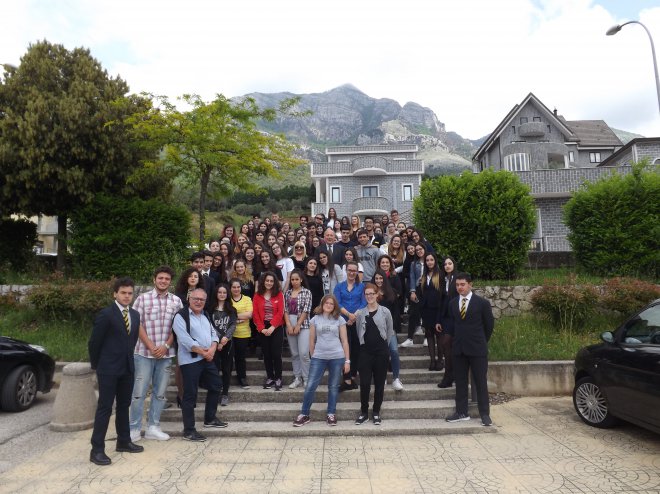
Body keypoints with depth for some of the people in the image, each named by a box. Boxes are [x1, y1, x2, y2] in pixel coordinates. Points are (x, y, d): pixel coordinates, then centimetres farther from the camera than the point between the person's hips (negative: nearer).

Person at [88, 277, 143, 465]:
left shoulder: (135, 315, 7)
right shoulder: (106, 314, -12)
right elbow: (94, 342, -7)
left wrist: (128, 358, 12)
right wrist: (96, 365, 0)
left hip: (127, 367, 6)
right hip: (108, 369, -6)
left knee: (124, 406, 16)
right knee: (104, 408, -1)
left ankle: (124, 441, 29)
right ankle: (97, 450, 7)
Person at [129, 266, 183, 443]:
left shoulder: (176, 301, 4)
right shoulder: (142, 298, -2)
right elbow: (137, 324, -5)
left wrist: (166, 346, -7)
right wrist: (151, 346, -10)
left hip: (166, 353, 3)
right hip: (144, 352, -2)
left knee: (160, 393, 10)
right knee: (139, 392, 3)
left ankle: (153, 427, 22)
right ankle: (134, 428, 16)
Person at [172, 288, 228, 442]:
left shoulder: (205, 315, 14)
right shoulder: (181, 316, -10)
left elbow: (213, 333, 12)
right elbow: (185, 339, -19)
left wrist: (212, 348, -8)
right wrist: (203, 352, -17)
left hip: (207, 359, 8)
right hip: (190, 361, -8)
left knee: (215, 386, 16)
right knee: (190, 394, -2)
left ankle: (210, 418, 33)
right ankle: (188, 430, 9)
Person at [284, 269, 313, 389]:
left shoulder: (307, 292, -1)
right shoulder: (287, 293, 10)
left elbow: (306, 311, -7)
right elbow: (285, 310, 5)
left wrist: (298, 325, -10)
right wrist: (288, 325, -6)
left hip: (303, 325, -4)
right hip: (290, 326, 4)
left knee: (303, 353, -9)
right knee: (294, 354, 8)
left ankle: (306, 379, 2)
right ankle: (297, 378, 16)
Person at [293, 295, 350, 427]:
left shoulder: (339, 320, 4)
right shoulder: (315, 319, 5)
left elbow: (344, 341, 4)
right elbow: (312, 341, 10)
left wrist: (347, 360, 2)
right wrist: (312, 357, 11)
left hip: (337, 357, 0)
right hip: (319, 357, 0)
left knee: (333, 387, 8)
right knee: (310, 386, -1)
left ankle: (331, 414, 21)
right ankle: (304, 414, 13)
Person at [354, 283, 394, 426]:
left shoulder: (385, 311, 0)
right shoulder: (360, 313, 2)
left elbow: (390, 332, 8)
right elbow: (358, 332, 11)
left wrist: (382, 345, 9)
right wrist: (367, 343, 6)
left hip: (381, 351, 0)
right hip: (365, 351, 1)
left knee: (379, 383, 6)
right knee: (364, 383, -1)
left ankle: (376, 412, 19)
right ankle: (364, 412, 14)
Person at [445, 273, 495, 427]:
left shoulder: (482, 303, -6)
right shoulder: (452, 303, 6)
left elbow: (489, 325, 3)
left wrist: (482, 342, 9)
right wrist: (458, 339, 12)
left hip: (477, 349, -4)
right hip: (459, 348, 4)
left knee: (481, 382, 2)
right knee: (460, 382, 8)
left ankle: (485, 414, 12)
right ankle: (461, 412, 17)